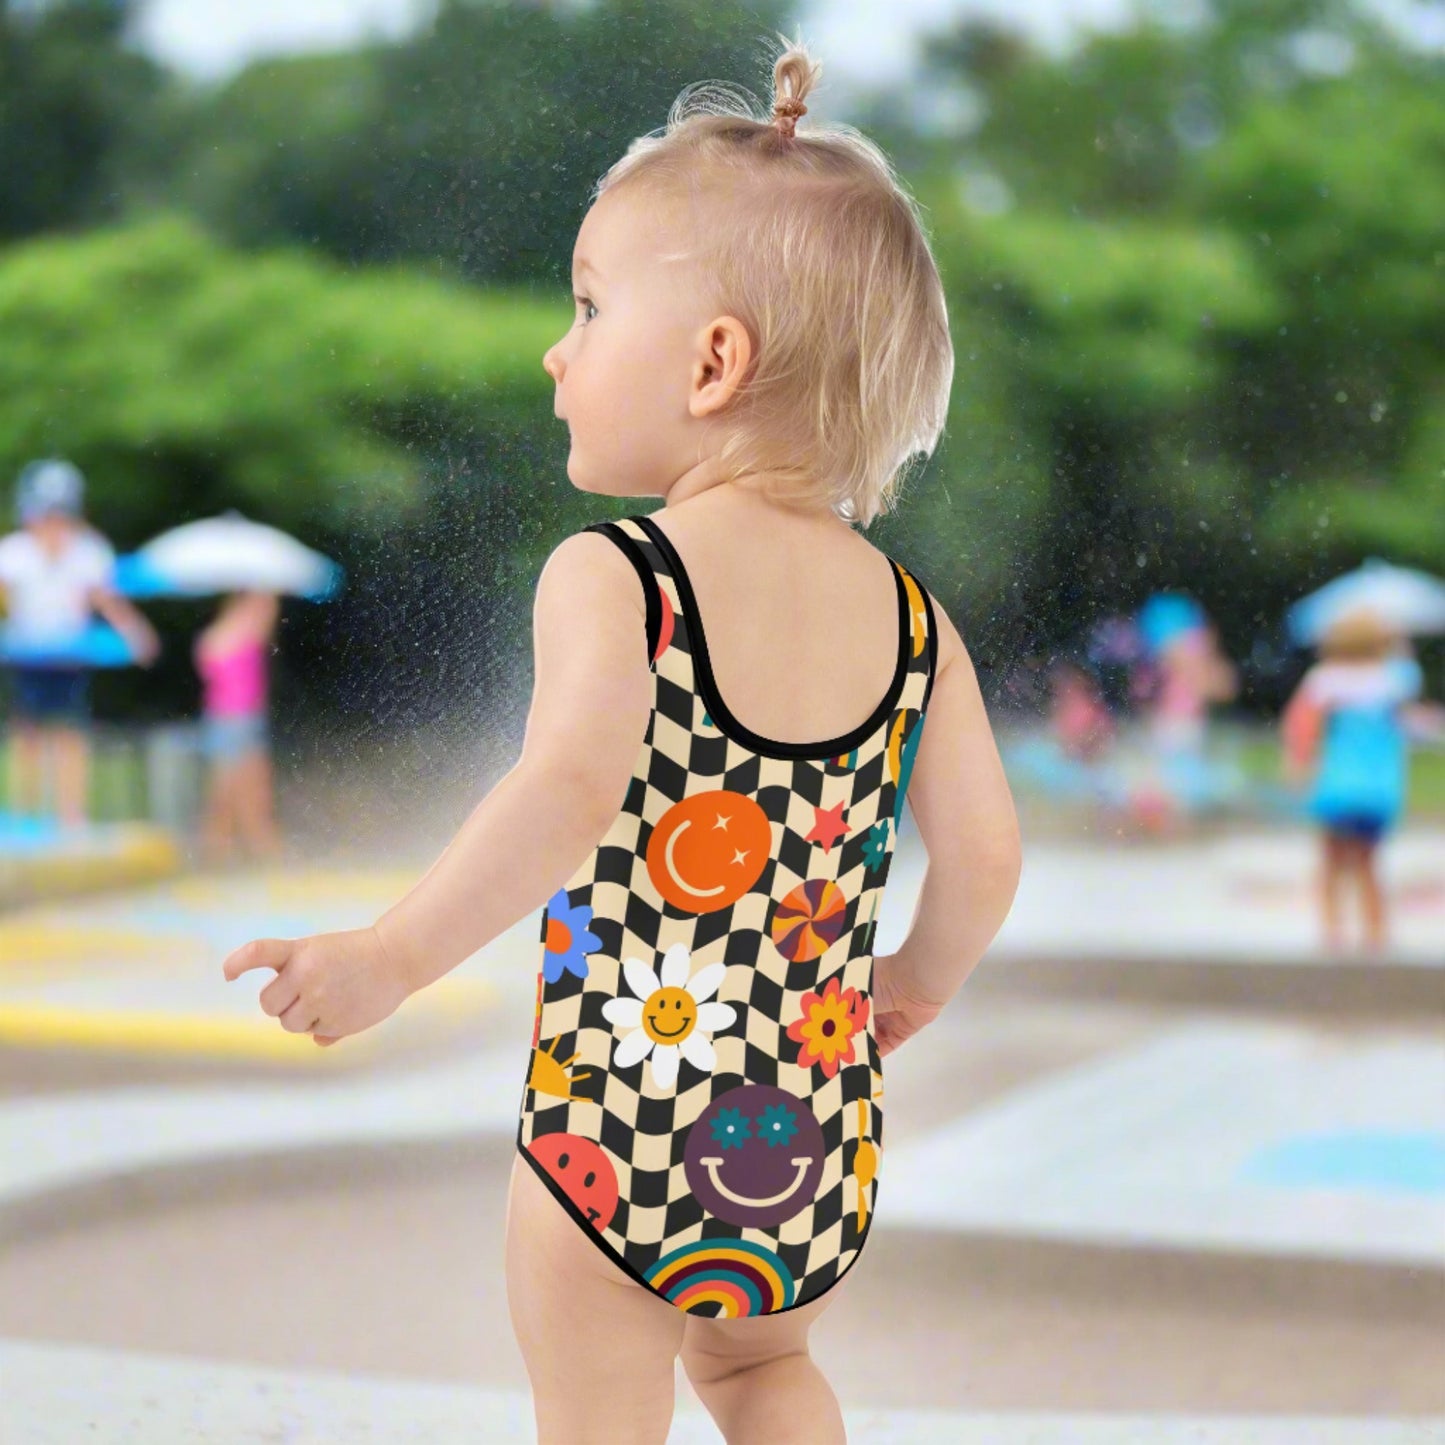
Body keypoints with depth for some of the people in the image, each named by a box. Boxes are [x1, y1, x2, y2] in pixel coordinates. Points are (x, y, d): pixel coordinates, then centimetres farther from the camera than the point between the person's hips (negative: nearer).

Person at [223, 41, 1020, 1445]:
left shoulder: (609, 578, -14)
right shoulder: (909, 614, 1)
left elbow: (573, 788, -30)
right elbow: (984, 853, 0)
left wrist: (392, 954, -26)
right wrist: (915, 981, 19)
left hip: (622, 1118, -5)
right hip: (817, 1136, 5)